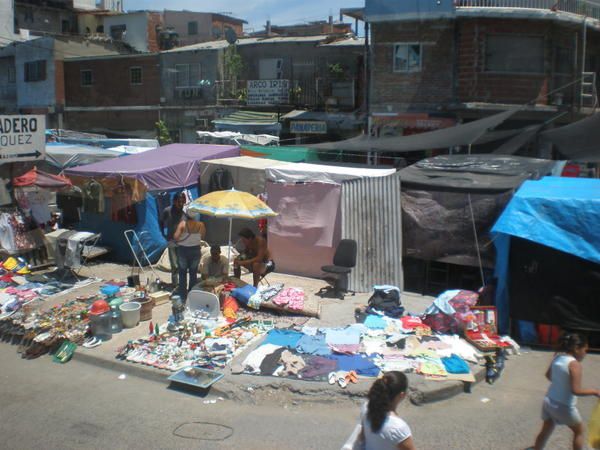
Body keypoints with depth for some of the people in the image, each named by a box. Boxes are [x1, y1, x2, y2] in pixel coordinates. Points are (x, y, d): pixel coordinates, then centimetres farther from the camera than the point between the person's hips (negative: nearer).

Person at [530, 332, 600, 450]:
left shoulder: (557, 357, -1)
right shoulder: (575, 364, -22)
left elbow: (548, 375, 13)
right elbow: (576, 391, -25)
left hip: (549, 401, 6)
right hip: (564, 407, -6)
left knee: (546, 430, 22)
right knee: (579, 432, 20)